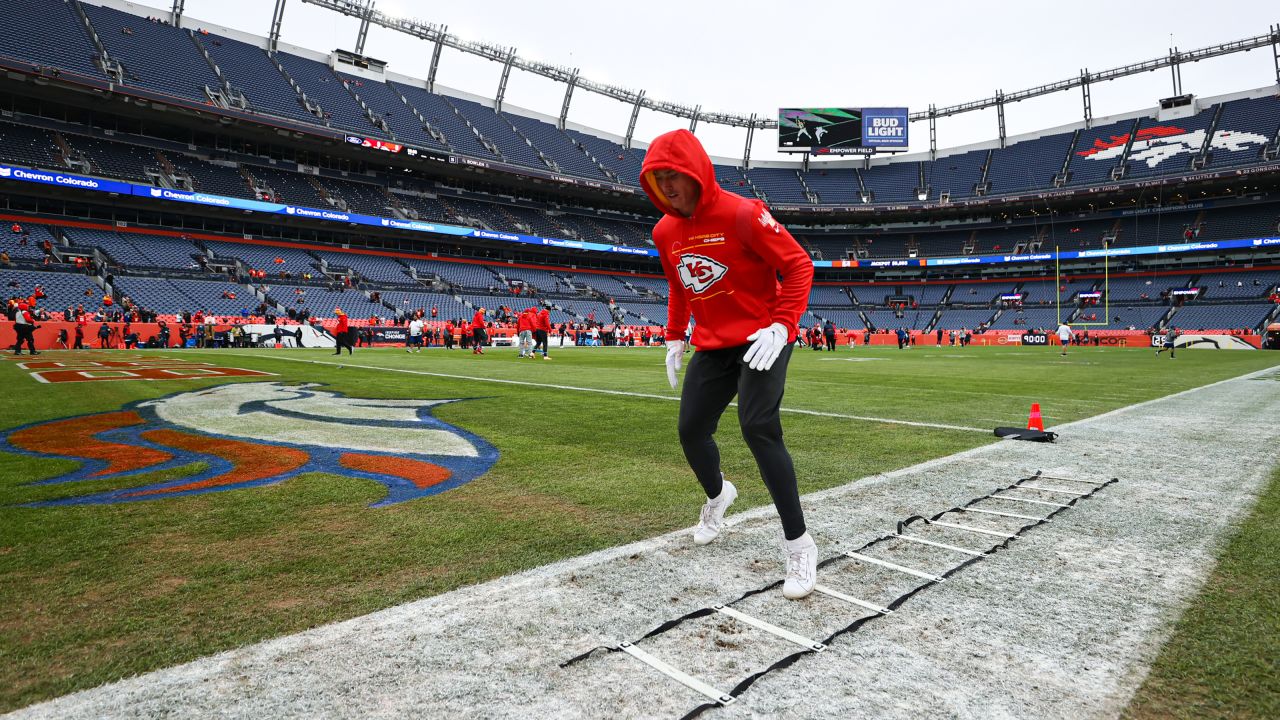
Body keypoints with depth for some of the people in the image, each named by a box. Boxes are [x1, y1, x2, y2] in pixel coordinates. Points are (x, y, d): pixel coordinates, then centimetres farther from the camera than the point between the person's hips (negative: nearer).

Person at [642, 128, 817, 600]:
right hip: (712, 346, 7)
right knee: (691, 431, 6)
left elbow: (798, 264, -13)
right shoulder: (665, 232, 4)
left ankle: (798, 545, -10)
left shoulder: (740, 214, -17)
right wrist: (675, 338, 16)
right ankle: (717, 495, 40)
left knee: (758, 427, -22)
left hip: (762, 340, -6)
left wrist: (782, 325, -23)